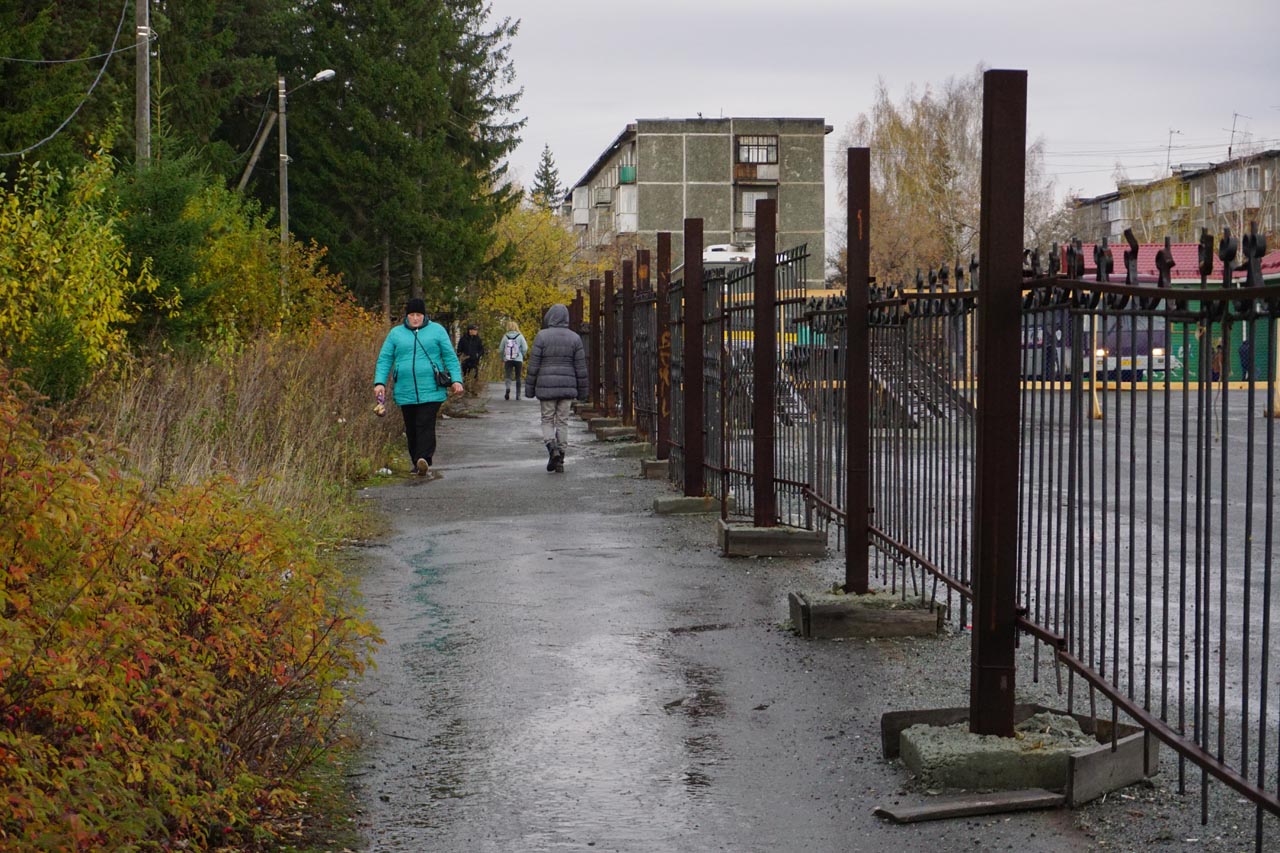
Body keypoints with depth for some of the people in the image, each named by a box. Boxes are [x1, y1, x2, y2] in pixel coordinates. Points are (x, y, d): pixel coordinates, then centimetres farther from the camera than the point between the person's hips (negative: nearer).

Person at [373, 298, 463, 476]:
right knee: (411, 429, 7)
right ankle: (417, 463, 17)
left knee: (425, 425, -16)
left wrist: (456, 380, -6)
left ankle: (424, 460, -26)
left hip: (431, 392, -3)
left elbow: (450, 357, 5)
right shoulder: (396, 333, 9)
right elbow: (384, 359, 8)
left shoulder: (437, 330, 6)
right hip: (406, 393, 3)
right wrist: (379, 382, -4)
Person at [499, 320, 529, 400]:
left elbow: (501, 349, 3)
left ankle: (507, 388, -34)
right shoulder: (520, 336, -4)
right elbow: (525, 349, -8)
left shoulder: (505, 337, 0)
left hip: (508, 360, 0)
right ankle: (518, 395, 15)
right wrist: (522, 356, 11)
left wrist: (503, 359, 18)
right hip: (518, 360, 0)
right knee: (518, 378, 12)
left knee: (508, 376, -3)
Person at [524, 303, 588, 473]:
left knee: (547, 421, 9)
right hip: (567, 387, 2)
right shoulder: (574, 338, 1)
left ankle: (552, 448, -17)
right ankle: (560, 461, 7)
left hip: (546, 387, -2)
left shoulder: (541, 336, -6)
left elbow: (533, 366, -6)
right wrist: (582, 392, 10)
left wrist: (529, 389, 1)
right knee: (562, 422, 8)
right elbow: (580, 367, 2)